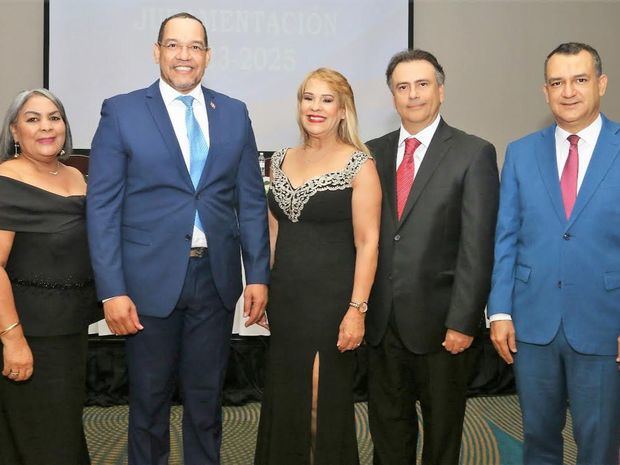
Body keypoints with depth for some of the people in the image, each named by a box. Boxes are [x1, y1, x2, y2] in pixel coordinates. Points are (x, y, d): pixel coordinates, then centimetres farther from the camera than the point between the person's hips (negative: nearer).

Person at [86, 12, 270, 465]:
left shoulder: (234, 114, 7)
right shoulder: (121, 112, -2)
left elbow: (252, 200, 8)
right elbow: (103, 206, -5)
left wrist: (258, 274, 2)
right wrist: (112, 290, -11)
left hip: (216, 277, 2)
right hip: (151, 278, -2)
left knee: (206, 396, 14)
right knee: (149, 398, 12)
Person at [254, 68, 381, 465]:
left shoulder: (359, 165, -8)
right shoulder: (282, 161, 9)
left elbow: (367, 243, -11)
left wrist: (357, 309, -17)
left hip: (332, 303, -5)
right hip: (286, 301, 5)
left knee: (325, 402, 3)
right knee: (284, 400, 14)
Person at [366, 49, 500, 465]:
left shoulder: (474, 154, -6)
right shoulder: (375, 153, 7)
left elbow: (477, 247, -11)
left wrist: (462, 322, -15)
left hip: (439, 321, -4)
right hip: (382, 321, 4)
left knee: (442, 428, 14)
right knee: (387, 427, 16)